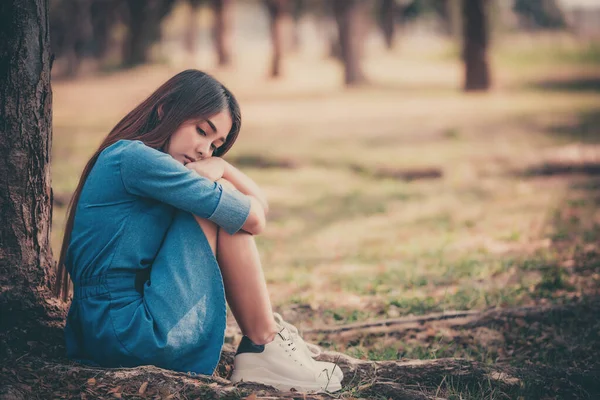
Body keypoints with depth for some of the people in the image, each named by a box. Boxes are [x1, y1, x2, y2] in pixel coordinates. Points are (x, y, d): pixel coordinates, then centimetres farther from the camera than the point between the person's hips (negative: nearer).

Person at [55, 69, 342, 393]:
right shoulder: (135, 157, -11)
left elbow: (259, 202, 17)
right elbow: (253, 218, -11)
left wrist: (217, 165, -1)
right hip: (134, 339, -10)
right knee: (223, 200, -6)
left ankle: (267, 331, 10)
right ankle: (264, 348, -2)